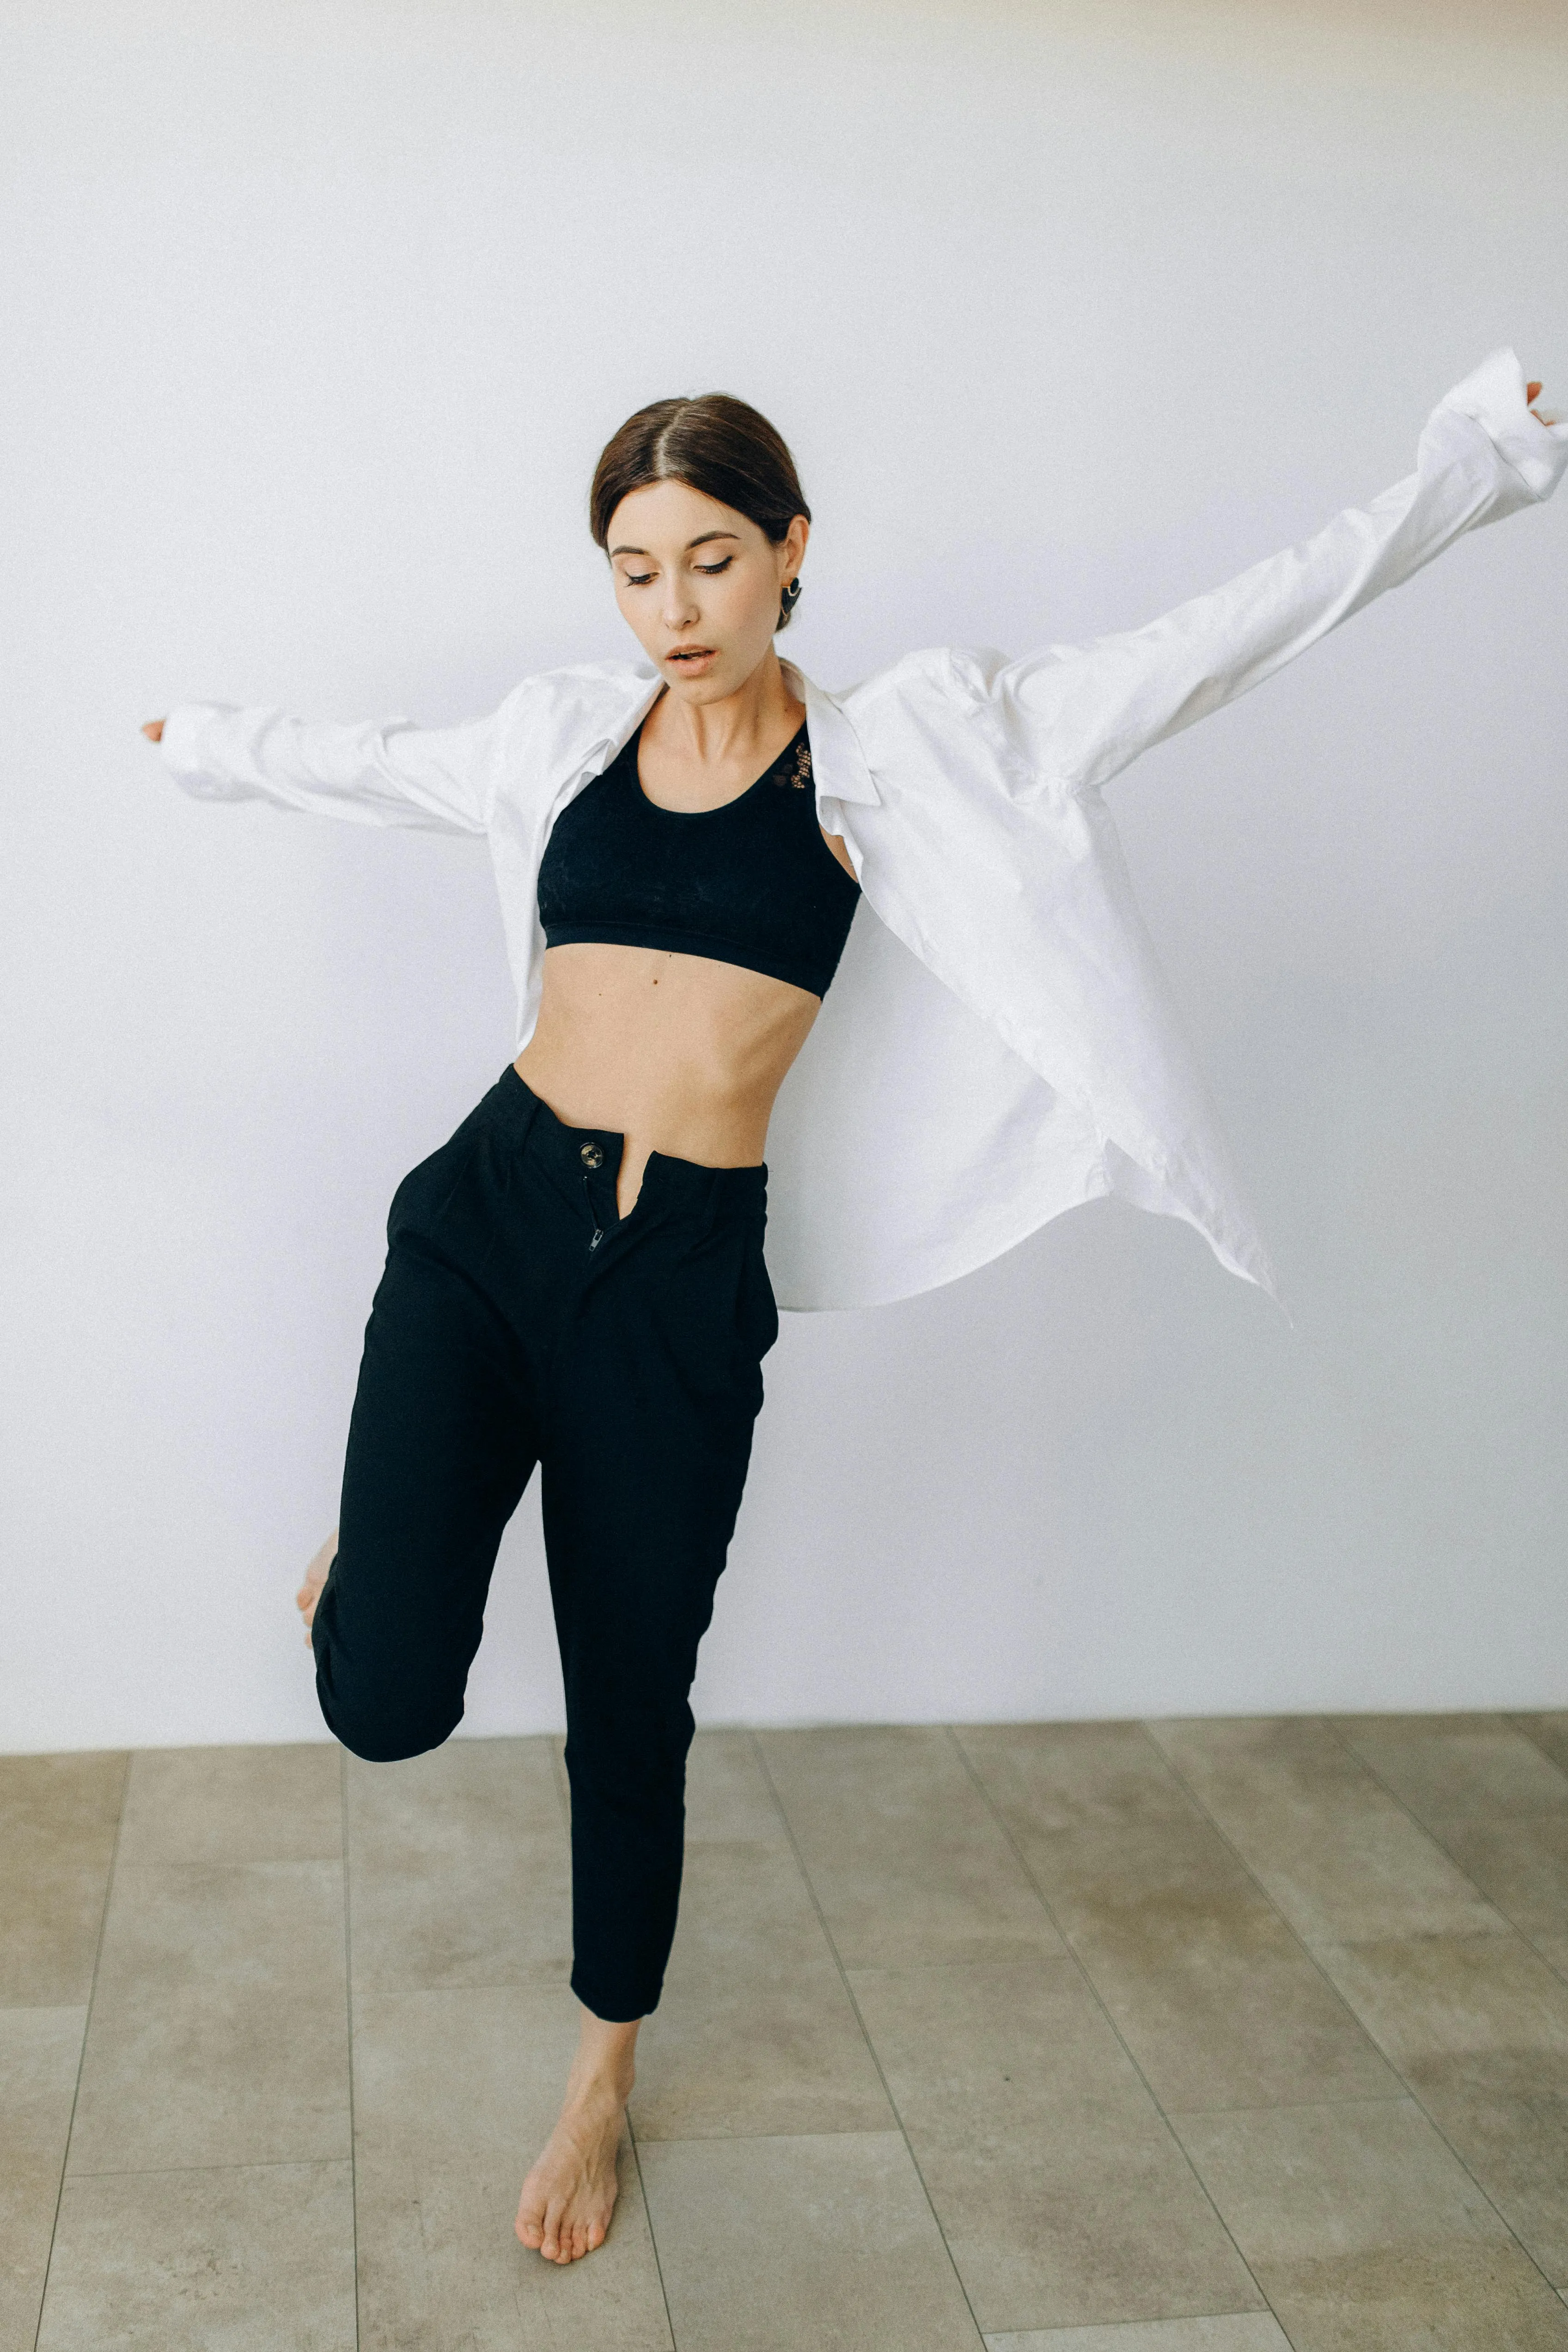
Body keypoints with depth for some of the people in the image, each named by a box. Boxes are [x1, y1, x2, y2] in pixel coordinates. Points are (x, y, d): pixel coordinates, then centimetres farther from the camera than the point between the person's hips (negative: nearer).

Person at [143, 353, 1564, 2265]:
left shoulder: (894, 750, 0)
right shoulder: (564, 738, 7)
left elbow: (1208, 646, -2)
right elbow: (365, 759, 28)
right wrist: (213, 742, 44)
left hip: (686, 1279, -1)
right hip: (488, 1215, 1)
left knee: (632, 1708, 12)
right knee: (387, 1697, -13)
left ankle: (605, 2072, 39)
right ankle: (389, 1525, 26)